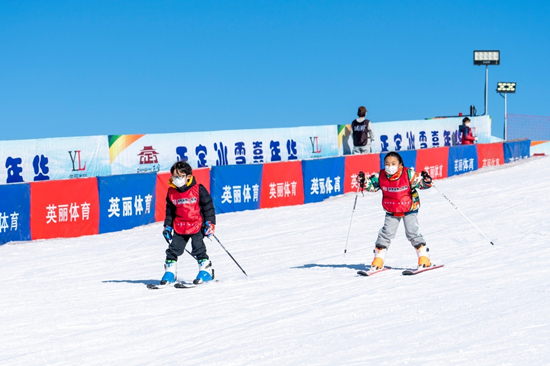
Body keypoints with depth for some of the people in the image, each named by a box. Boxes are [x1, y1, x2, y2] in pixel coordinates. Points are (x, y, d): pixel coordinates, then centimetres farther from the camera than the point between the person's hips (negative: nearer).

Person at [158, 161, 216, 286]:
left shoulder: (198, 189, -9)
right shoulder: (171, 192, 3)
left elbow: (208, 206, -3)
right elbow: (169, 210, 16)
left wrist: (210, 222, -8)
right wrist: (167, 226, 13)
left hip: (196, 225, -4)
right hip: (179, 227, 4)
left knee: (198, 249, -8)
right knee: (173, 250, 2)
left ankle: (206, 271, 5)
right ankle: (169, 273, 13)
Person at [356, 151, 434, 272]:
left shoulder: (409, 174, -18)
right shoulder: (381, 176, -10)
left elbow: (420, 183, -18)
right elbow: (371, 184, -3)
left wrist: (426, 181, -39)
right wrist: (363, 182, -22)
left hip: (409, 209, -3)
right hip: (391, 211, 3)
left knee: (412, 232, -8)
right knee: (386, 233, -1)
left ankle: (424, 258, 4)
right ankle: (378, 260, 9)